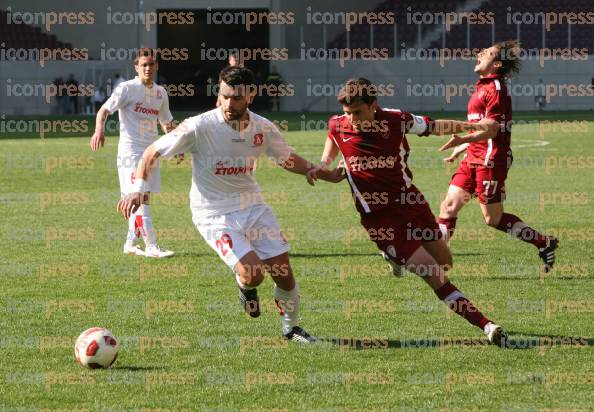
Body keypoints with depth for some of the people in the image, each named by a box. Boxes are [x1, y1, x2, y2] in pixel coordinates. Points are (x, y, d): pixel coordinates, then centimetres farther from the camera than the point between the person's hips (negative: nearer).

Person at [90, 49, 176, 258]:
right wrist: (99, 129, -33)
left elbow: (166, 122, 26)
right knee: (141, 197, -14)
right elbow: (105, 110, -14)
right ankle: (151, 246, -18)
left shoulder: (160, 92, 13)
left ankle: (131, 243, 22)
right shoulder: (127, 88, -7)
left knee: (143, 198, 10)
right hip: (130, 150, -7)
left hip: (151, 151, 7)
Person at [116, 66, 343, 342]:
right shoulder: (199, 127, -19)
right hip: (214, 215, -4)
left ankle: (291, 329, 30)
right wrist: (138, 189, -22)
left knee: (283, 275, 2)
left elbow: (288, 159, 15)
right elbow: (153, 153, -9)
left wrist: (326, 174, 7)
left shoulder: (262, 128, -5)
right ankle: (245, 286, 16)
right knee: (253, 273, -23)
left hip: (252, 206, 4)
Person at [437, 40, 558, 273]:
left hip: (490, 161, -9)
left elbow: (491, 129, -22)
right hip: (474, 159, 10)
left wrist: (463, 140, -35)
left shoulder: (495, 88, -13)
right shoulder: (484, 87, 17)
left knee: (493, 218, -3)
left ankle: (544, 244, 10)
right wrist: (462, 147, 27)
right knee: (449, 205, 2)